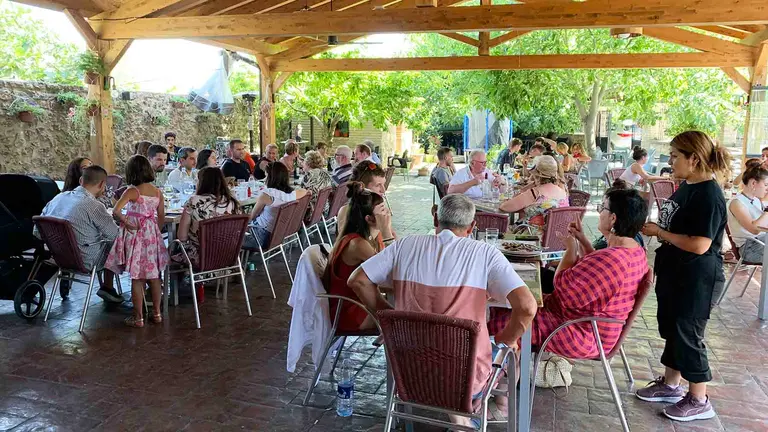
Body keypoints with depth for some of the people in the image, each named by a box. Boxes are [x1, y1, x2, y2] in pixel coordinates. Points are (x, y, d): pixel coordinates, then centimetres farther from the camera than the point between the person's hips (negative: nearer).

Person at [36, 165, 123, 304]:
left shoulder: (58, 197, 0)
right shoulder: (94, 206, -22)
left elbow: (37, 232, 6)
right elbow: (114, 234, -11)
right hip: (83, 261, -7)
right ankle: (107, 288, 18)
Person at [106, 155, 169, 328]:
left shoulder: (132, 191, -13)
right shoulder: (158, 192, 2)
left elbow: (116, 211, -27)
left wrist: (126, 222, -11)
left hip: (135, 235, -5)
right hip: (152, 236, 5)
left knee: (137, 278, 4)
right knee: (154, 276, 15)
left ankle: (138, 317, 12)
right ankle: (157, 313, 24)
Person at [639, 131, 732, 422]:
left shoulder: (709, 196, -23)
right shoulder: (686, 186, 6)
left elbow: (699, 245, -28)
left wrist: (659, 232, -20)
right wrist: (655, 227, 2)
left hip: (695, 279, -9)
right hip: (673, 272, 9)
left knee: (688, 335, 4)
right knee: (670, 329, 19)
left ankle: (699, 401, 21)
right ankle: (670, 385, 36)